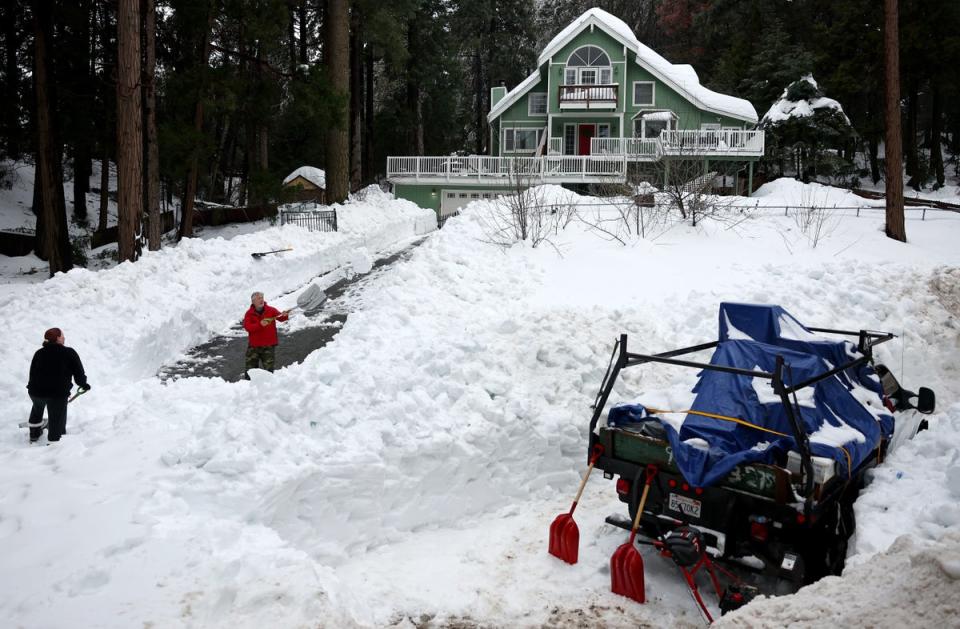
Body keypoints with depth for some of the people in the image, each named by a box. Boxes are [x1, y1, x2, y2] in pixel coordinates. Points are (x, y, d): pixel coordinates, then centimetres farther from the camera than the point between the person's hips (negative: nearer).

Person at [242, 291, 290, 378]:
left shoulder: (271, 310, -1)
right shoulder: (249, 313, 0)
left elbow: (280, 317, -16)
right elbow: (247, 327, -13)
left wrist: (284, 316, -39)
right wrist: (260, 324, -27)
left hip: (269, 345, -1)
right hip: (254, 346, 1)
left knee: (268, 370, -1)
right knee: (250, 369, 9)